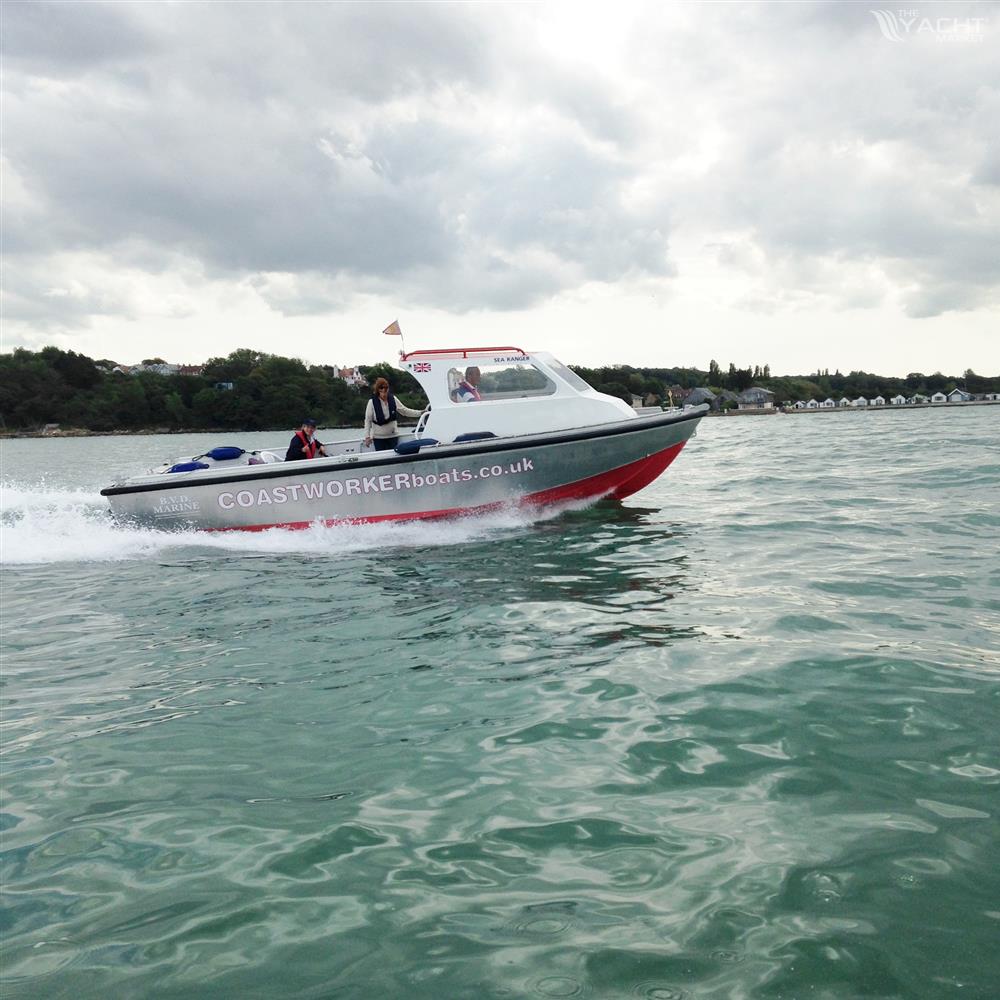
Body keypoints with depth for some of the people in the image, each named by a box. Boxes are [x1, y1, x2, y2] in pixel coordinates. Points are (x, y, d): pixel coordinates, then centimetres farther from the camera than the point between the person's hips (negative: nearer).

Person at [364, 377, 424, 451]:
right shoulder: (372, 402, -11)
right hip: (378, 437, -3)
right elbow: (368, 420, -7)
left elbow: (404, 411, 7)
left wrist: (420, 413, 2)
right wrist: (367, 436, -11)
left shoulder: (393, 399, -3)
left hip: (393, 435, 3)